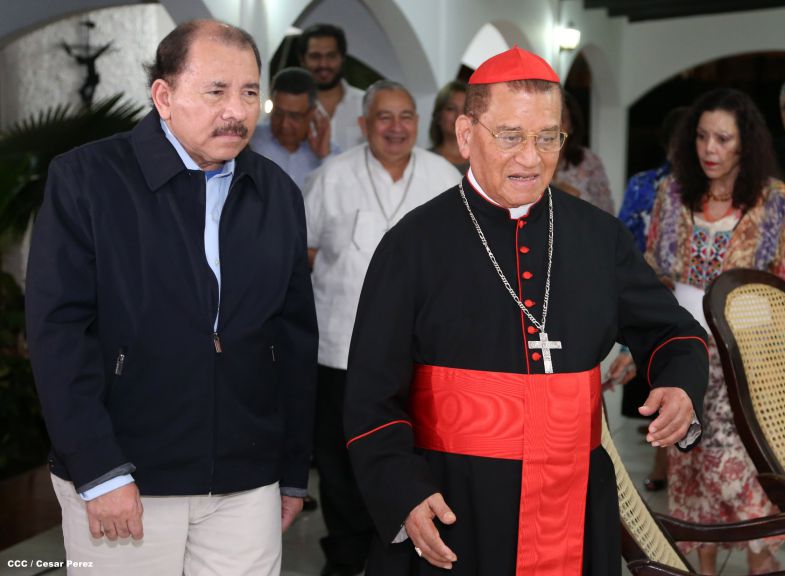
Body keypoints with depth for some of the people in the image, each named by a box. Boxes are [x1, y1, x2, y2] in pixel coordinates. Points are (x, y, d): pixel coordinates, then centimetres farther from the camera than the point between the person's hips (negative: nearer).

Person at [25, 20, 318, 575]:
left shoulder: (279, 193, 7)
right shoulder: (86, 177, -5)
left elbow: (297, 338, 9)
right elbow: (58, 327, -10)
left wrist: (295, 472, 10)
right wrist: (98, 472, -13)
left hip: (247, 487, 3)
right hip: (120, 485, -3)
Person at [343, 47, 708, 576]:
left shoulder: (601, 236, 4)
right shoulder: (415, 244, -5)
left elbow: (671, 333, 14)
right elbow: (373, 396, -4)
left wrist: (681, 387, -7)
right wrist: (404, 495, -16)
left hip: (577, 510, 4)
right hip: (451, 517, -3)